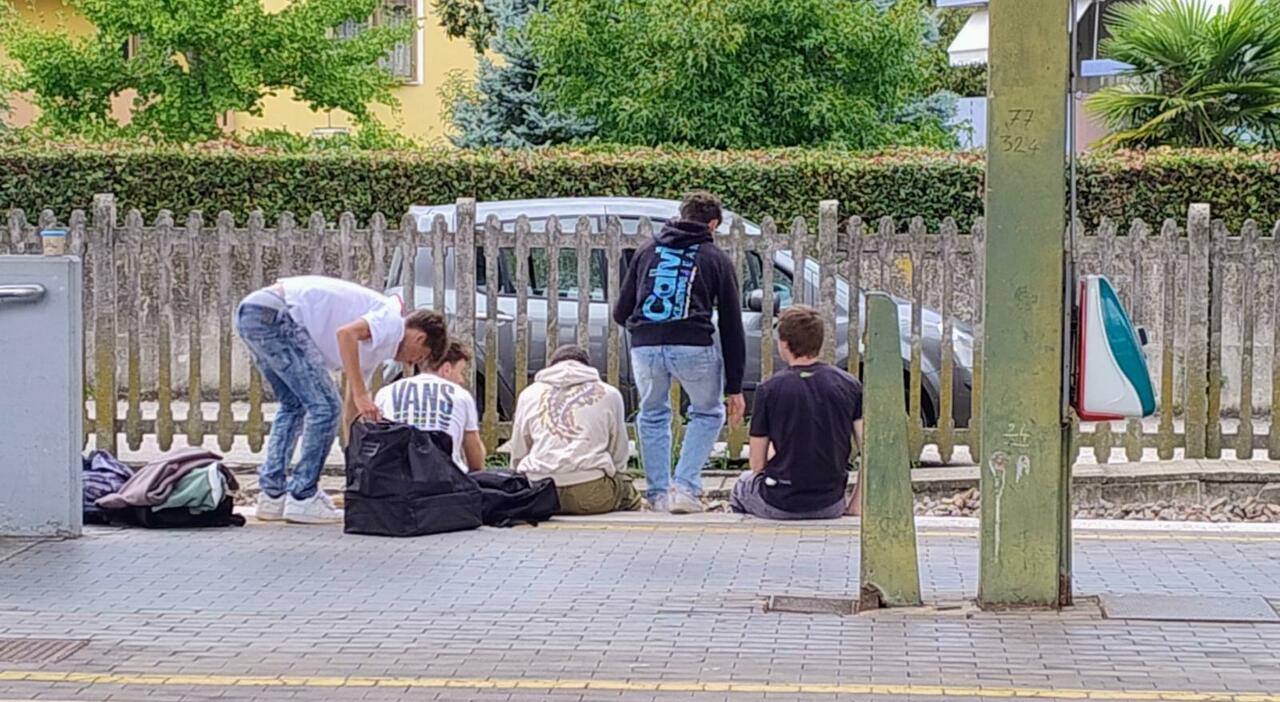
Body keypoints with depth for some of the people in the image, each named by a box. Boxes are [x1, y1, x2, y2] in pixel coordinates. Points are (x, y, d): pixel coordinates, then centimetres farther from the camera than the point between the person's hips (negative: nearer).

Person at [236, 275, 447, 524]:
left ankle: (272, 495, 20)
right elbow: (346, 334, -22)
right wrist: (361, 394, -20)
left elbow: (352, 411, 32)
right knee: (324, 406, -5)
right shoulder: (391, 320, -1)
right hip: (273, 314, -10)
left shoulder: (374, 344, 27)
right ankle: (302, 499, 1)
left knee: (294, 406, 23)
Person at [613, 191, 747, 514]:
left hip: (645, 346, 2)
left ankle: (659, 493, 21)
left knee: (652, 416, 24)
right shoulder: (716, 259, 15)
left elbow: (620, 313, 19)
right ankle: (684, 488, 9)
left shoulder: (647, 251, 21)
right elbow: (731, 327, 13)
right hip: (694, 346, -2)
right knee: (708, 414, 20)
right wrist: (735, 387, 15)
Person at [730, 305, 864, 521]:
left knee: (742, 485, 32)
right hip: (830, 507, 2)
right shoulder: (850, 386, -4)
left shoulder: (768, 389, -11)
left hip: (778, 505, -2)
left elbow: (757, 465, -5)